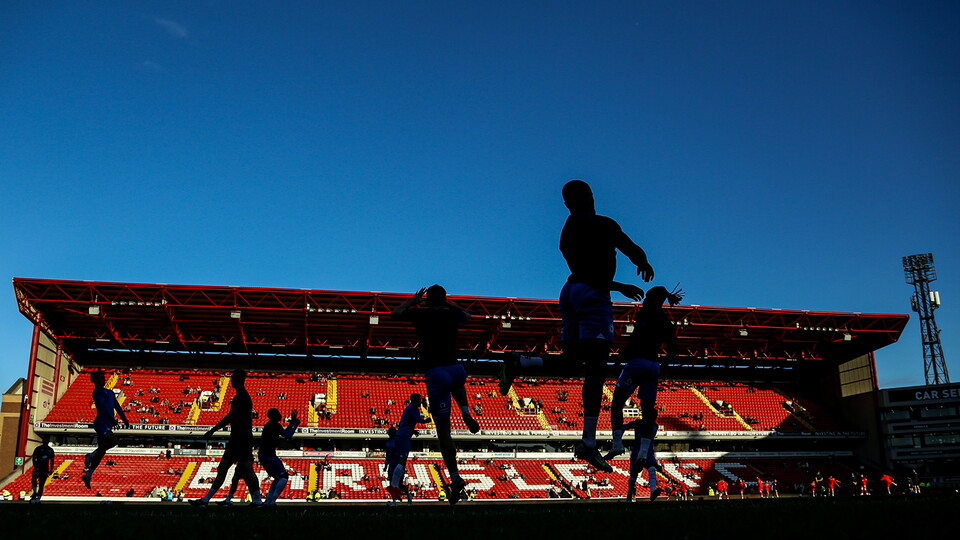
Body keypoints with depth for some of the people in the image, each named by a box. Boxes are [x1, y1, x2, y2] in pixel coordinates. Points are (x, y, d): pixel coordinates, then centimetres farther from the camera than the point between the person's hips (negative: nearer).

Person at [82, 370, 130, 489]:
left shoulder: (109, 393, 22)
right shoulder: (97, 392, -4)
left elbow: (117, 406, 22)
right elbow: (104, 407, -15)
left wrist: (125, 419, 15)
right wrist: (113, 420, -21)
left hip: (107, 425, 9)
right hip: (101, 424, -9)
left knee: (101, 451, 7)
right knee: (113, 441, -26)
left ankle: (87, 475, 9)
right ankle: (90, 456, -13)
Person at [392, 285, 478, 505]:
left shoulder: (420, 313, 3)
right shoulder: (452, 314, 12)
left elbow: (395, 313, 19)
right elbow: (467, 315, 36)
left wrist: (414, 299, 32)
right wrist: (448, 303, 44)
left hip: (435, 373, -3)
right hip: (457, 369, 4)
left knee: (443, 429, -3)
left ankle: (455, 477, -12)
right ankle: (465, 412, 15)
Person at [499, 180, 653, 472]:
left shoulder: (567, 232, 19)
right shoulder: (603, 225, -5)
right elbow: (633, 251, -11)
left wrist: (621, 287, 31)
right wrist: (644, 263, 13)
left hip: (570, 291, 8)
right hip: (593, 295, -8)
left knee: (570, 363, 13)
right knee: (595, 369, -10)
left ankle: (518, 362, -6)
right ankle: (588, 443, -14)